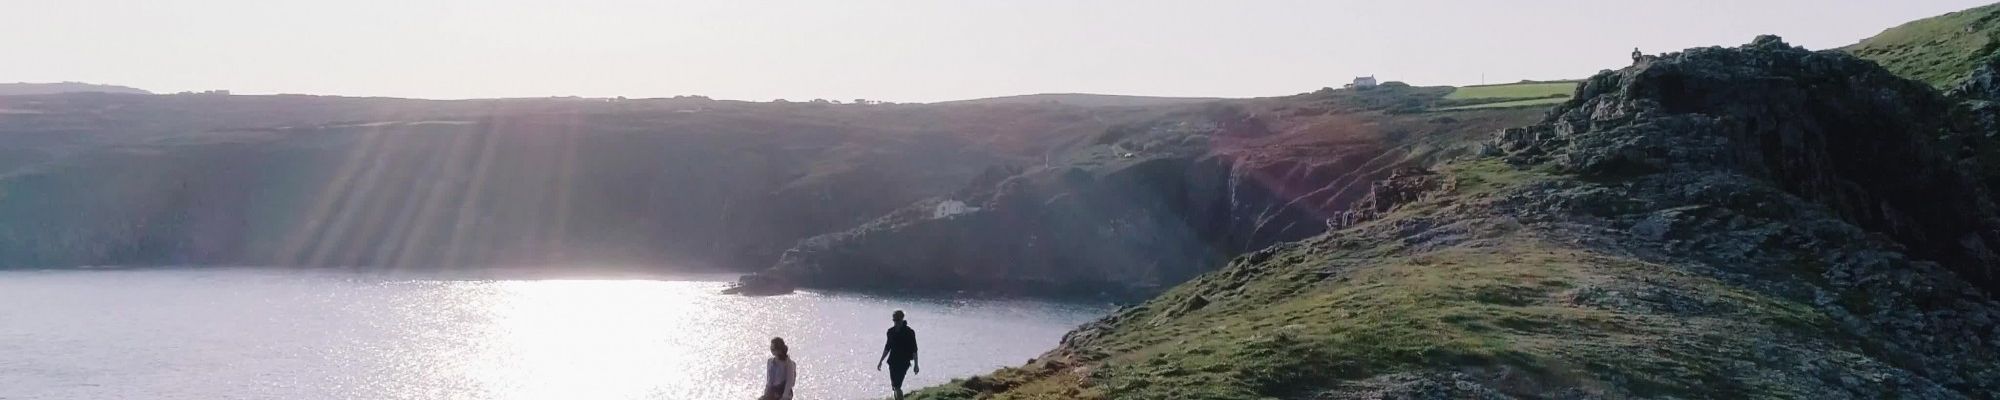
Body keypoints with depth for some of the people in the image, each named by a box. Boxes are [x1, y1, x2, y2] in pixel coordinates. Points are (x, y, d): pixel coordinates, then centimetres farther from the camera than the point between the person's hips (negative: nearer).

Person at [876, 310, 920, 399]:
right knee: (894, 386, 9)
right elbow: (887, 347, 18)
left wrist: (916, 364, -7)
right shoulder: (891, 331, 7)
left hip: (904, 362, -6)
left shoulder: (909, 332, -8)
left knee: (897, 386, -16)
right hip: (893, 361, 6)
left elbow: (914, 349, -6)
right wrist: (881, 361, 17)